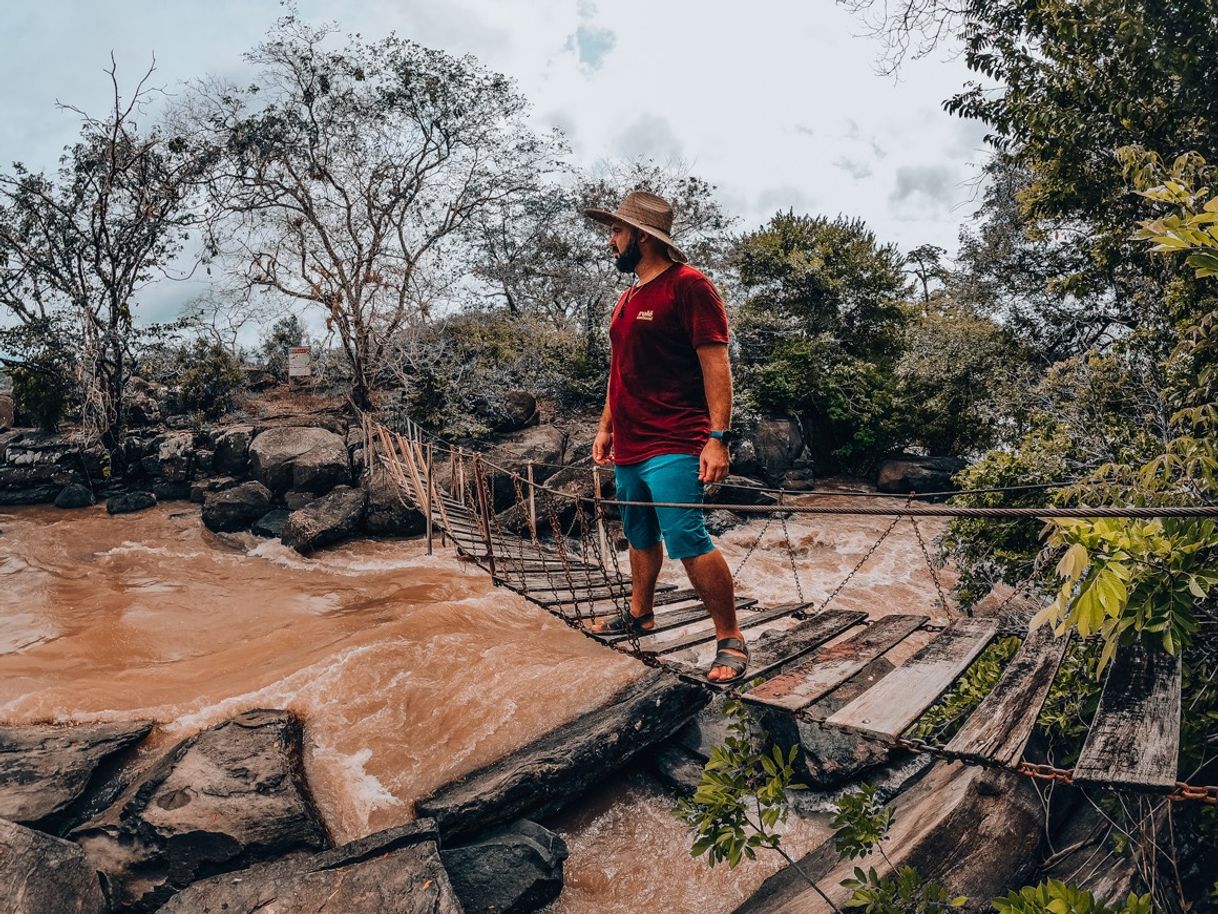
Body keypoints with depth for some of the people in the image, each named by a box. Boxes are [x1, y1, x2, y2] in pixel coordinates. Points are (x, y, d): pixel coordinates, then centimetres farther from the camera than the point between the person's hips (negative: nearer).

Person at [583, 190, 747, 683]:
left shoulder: (688, 285, -9)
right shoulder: (628, 298, 18)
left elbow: (716, 365, -14)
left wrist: (718, 437, -21)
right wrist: (606, 428, 23)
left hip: (672, 447, -9)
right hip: (629, 447, 9)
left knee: (687, 540, -14)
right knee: (640, 536, 18)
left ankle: (731, 639, -2)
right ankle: (640, 614, 35)